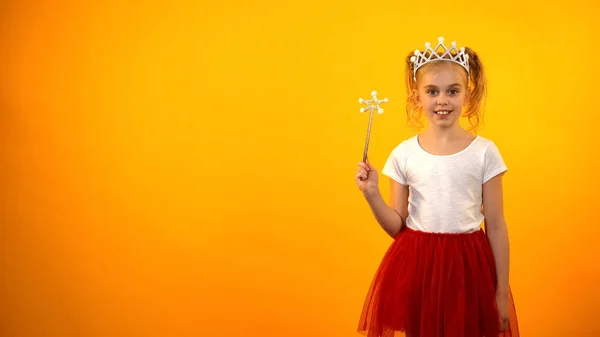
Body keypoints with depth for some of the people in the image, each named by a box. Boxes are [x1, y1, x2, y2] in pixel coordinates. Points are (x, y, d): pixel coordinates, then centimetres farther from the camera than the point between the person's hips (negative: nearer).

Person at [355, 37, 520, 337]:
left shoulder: (485, 152, -4)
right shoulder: (404, 154, -2)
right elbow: (397, 227, 3)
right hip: (416, 268, 1)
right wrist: (372, 195, -14)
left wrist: (502, 292, 0)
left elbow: (496, 227, -1)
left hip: (468, 268, -1)